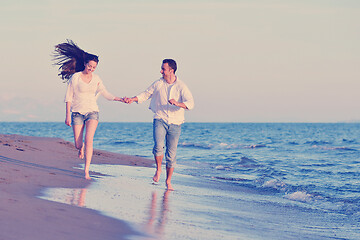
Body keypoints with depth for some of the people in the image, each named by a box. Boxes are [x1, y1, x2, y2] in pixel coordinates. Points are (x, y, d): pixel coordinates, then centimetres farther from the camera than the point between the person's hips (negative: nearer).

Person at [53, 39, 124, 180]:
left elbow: (106, 94, 10)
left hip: (92, 112, 1)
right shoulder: (75, 77, -4)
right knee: (78, 145, -3)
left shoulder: (96, 79, 6)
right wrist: (68, 115, -4)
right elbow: (68, 97, -1)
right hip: (77, 113, -1)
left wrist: (119, 99, -5)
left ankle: (86, 172, -19)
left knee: (89, 140, -19)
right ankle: (81, 148, 39)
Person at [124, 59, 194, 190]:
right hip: (160, 120, 1)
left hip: (175, 124, -1)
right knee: (158, 146, -23)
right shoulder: (158, 84, 4)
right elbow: (145, 94, 17)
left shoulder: (181, 86, -4)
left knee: (171, 154, 1)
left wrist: (178, 104, -32)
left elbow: (190, 103, -14)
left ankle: (168, 181, 16)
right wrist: (133, 99, 2)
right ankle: (158, 169, 3)